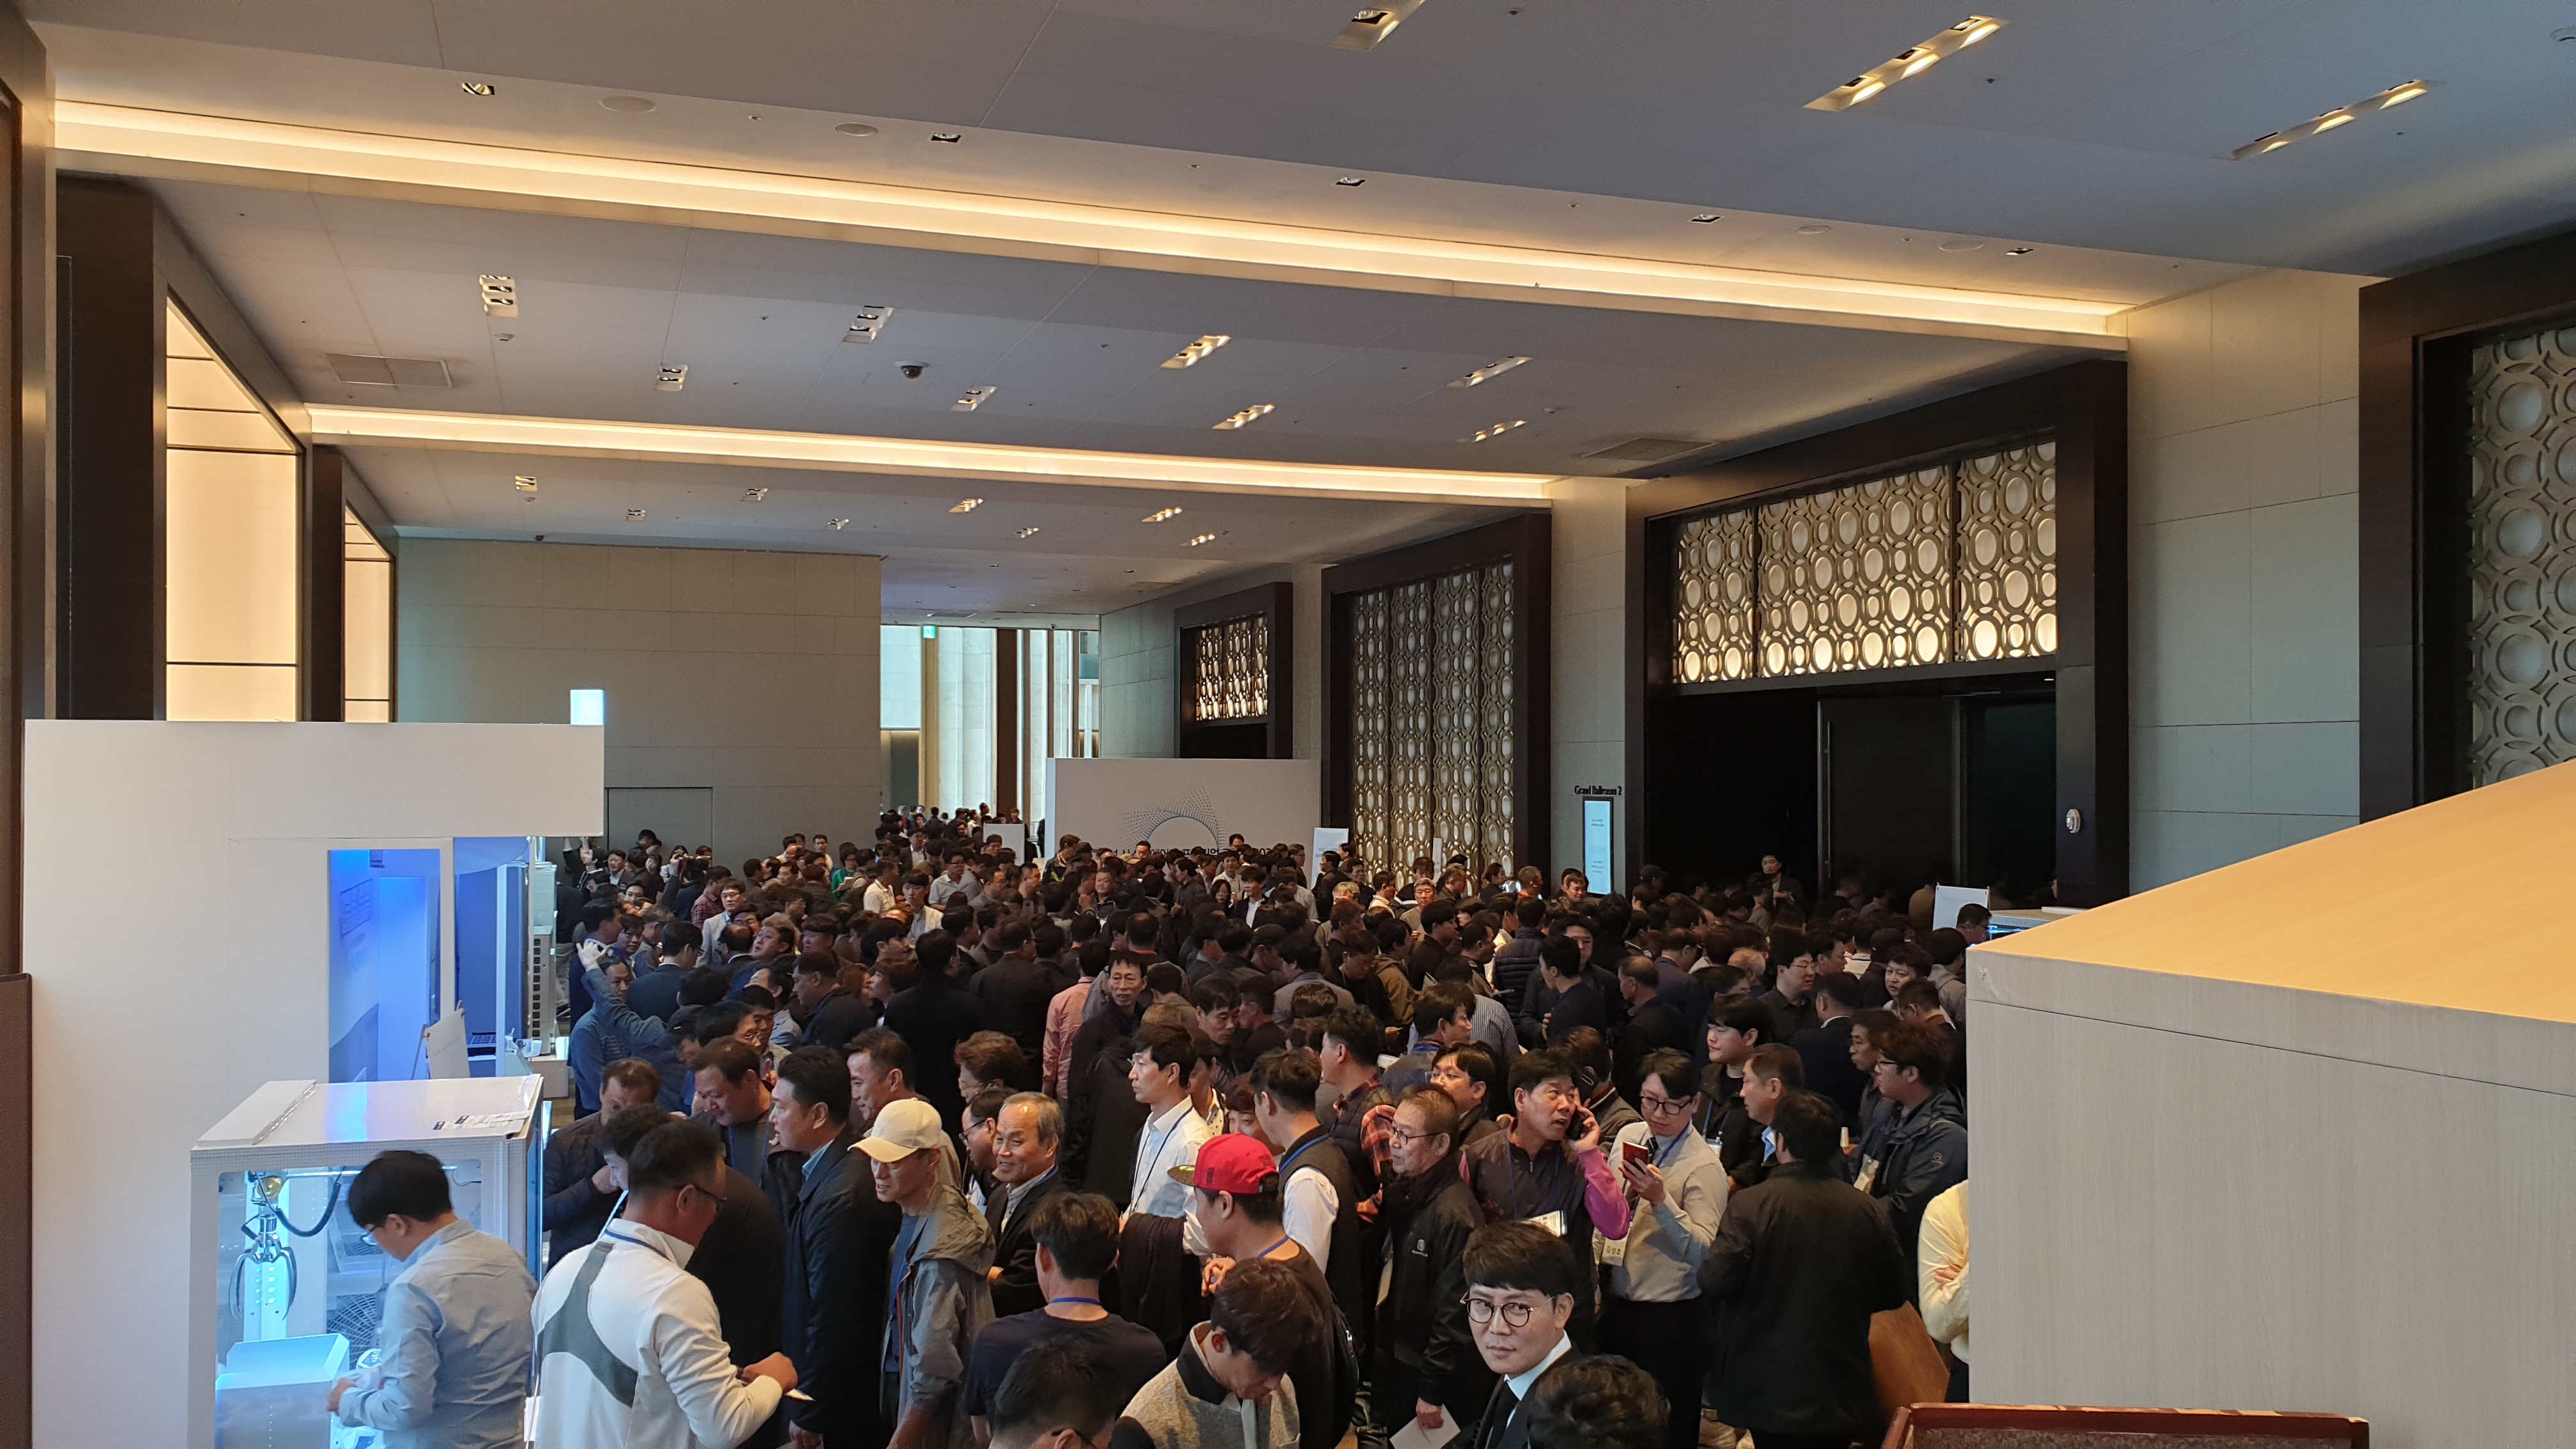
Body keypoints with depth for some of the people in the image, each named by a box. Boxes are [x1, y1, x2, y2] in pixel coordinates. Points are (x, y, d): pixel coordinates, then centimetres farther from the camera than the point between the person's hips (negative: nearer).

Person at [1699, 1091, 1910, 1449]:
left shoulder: (1750, 1204, -16)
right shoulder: (1869, 1212, -5)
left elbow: (1714, 1283, -20)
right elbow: (1894, 1294, 6)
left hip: (1770, 1391, -3)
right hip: (1842, 1392, 4)